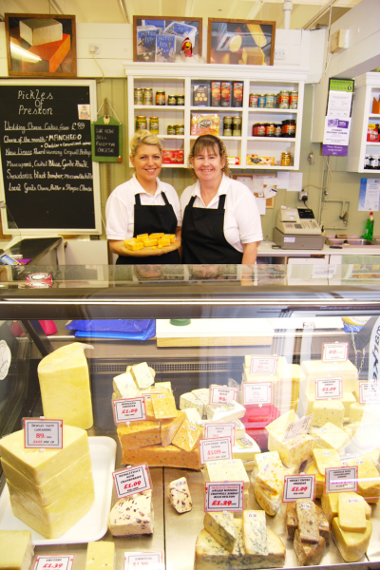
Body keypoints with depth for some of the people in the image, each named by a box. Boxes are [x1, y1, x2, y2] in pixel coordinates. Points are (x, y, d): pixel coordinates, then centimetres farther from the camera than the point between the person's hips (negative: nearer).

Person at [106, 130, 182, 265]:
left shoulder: (169, 190, 8)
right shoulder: (120, 194, -7)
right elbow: (115, 244, -11)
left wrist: (177, 241, -5)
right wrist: (142, 250, -28)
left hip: (170, 261, 5)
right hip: (135, 265, -4)